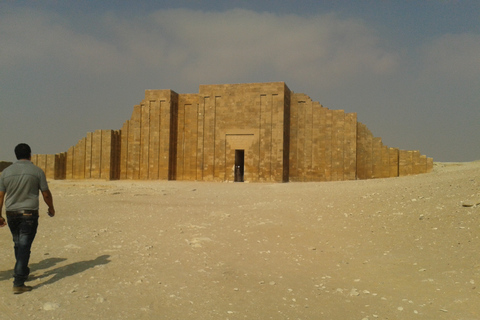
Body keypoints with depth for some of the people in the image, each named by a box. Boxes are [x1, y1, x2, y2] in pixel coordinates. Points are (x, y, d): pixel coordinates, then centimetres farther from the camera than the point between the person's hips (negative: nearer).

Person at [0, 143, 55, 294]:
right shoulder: (37, 171, -5)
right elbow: (46, 194, -2)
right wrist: (51, 208, 14)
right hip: (29, 214, -4)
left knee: (18, 245, 20)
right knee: (24, 247, -3)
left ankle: (24, 273, 37)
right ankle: (18, 283, -6)